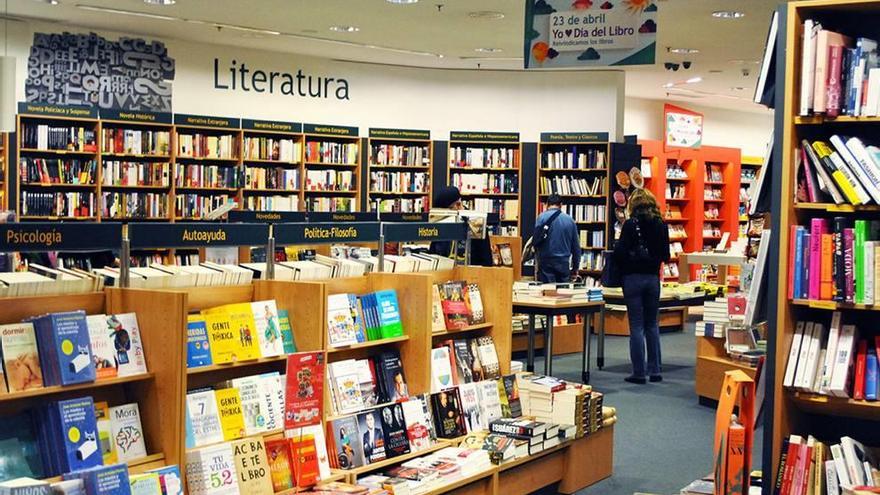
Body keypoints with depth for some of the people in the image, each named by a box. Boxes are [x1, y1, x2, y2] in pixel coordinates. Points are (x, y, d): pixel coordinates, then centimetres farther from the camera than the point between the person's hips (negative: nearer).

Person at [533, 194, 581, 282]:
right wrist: (575, 267, 20)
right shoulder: (570, 220, 5)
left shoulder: (541, 217, -5)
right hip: (564, 263, 2)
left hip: (546, 262, -2)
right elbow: (576, 246, 10)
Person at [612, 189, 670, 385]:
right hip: (653, 278, 4)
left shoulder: (631, 224, -11)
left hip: (633, 278, -4)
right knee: (652, 325, 13)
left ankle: (639, 372, 2)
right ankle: (655, 370, 13)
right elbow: (666, 256, 6)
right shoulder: (661, 225, 2)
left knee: (636, 326, 0)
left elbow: (619, 253, -14)